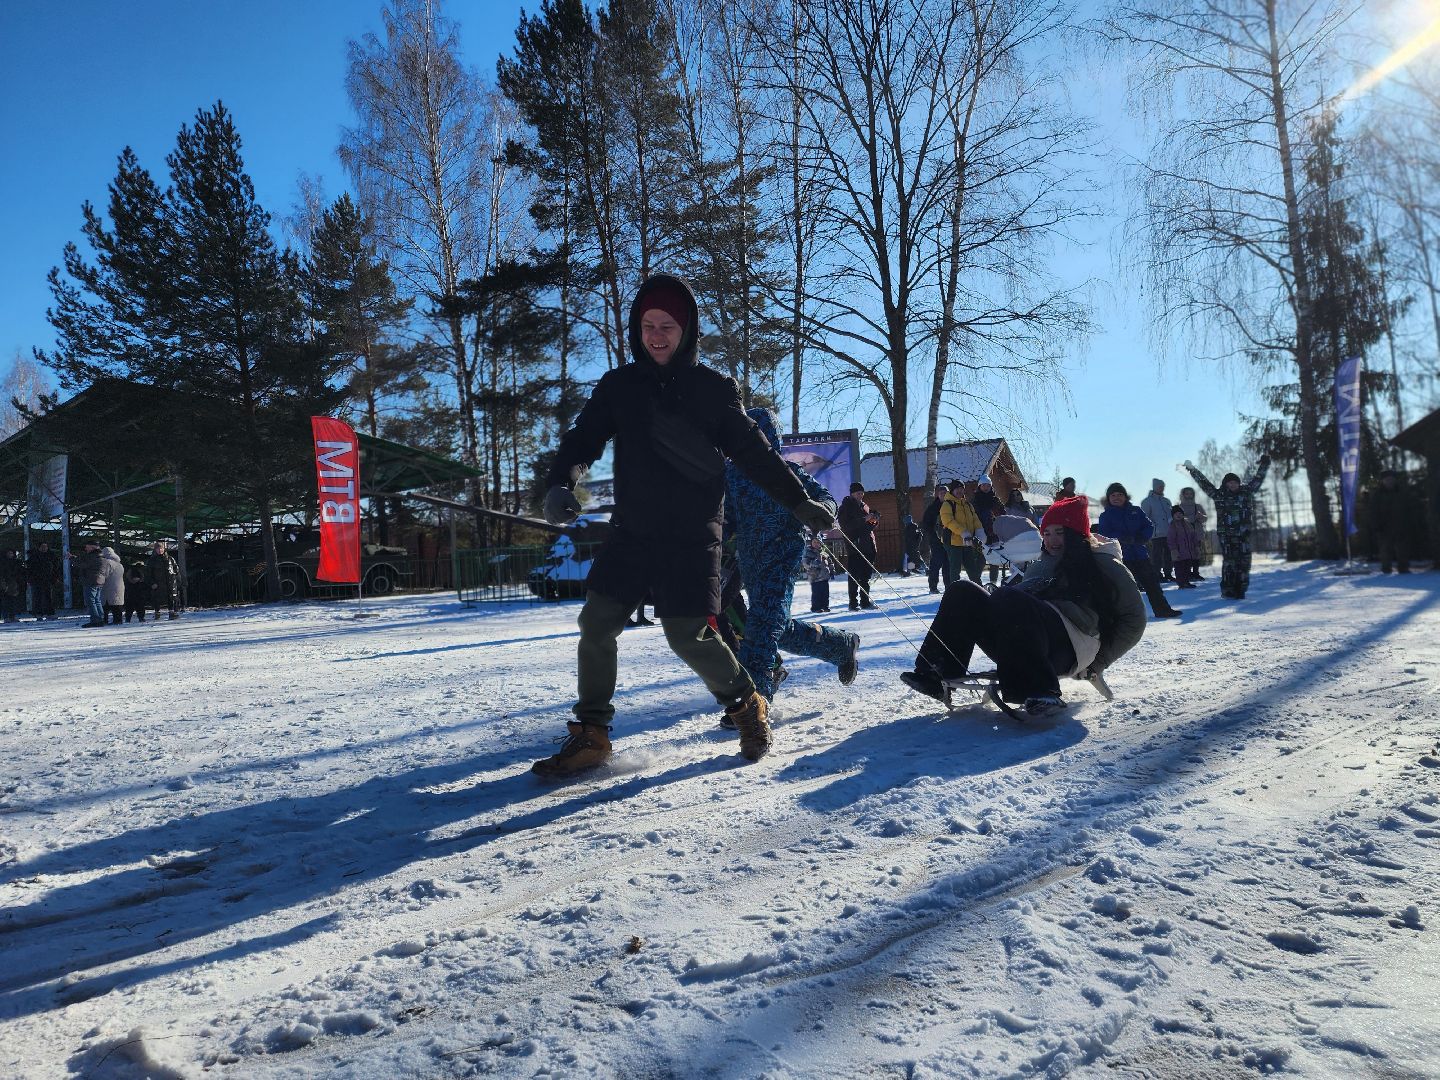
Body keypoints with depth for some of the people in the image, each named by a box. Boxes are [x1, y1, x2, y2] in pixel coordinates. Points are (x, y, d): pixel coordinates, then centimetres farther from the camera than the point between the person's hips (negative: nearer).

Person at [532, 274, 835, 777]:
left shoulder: (713, 389, 2)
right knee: (596, 624, -3)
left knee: (688, 635, -11)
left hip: (693, 535, -3)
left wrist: (799, 502, 3)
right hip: (630, 531, 3)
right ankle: (590, 736, 12)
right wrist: (561, 482, -19)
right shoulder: (619, 386, 7)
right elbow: (584, 436, 1)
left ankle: (746, 705, 16)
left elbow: (755, 452, 5)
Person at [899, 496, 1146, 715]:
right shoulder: (1041, 565, 31)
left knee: (1008, 597, -33)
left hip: (1067, 649, -7)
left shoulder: (1102, 564, 13)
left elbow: (1134, 618, 8)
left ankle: (1039, 690, -41)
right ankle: (939, 673, -21)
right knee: (963, 592, -7)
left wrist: (1098, 662, 0)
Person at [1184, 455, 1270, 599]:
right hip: (1226, 534, -3)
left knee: (1244, 561, 1)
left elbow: (1257, 479, 17)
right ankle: (1228, 590, -1)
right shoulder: (1219, 495, 1)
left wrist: (1264, 464, 19)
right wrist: (1192, 470, 0)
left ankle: (1240, 590, 7)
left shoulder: (1246, 491, 8)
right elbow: (1204, 483, 1)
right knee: (1229, 561, -7)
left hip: (1244, 534, 3)